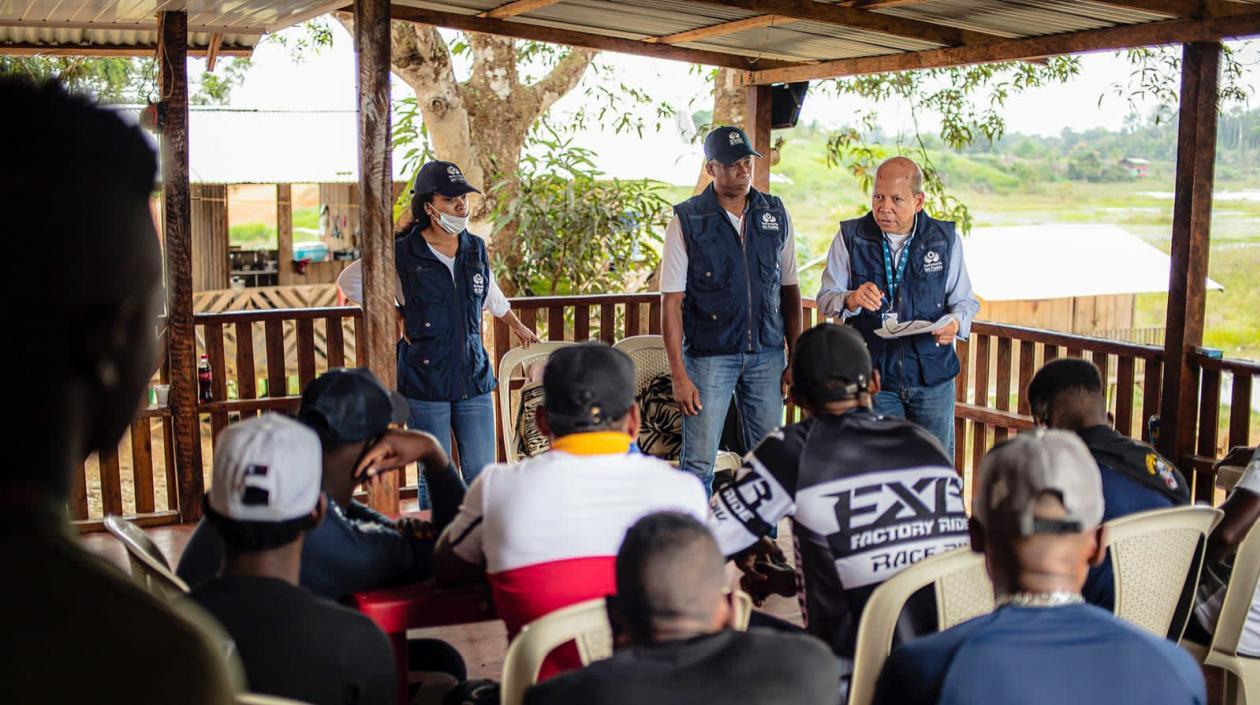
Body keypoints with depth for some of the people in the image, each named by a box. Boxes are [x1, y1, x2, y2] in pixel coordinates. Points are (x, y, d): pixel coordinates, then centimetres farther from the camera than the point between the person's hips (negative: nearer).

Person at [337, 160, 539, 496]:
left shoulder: (476, 248, 8)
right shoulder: (402, 254, -6)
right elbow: (348, 281, 5)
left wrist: (516, 325, 41)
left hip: (474, 378, 4)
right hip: (426, 380, -4)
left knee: (482, 476, 3)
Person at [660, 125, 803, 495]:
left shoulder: (775, 214, 7)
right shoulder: (687, 221, -5)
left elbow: (789, 290, 12)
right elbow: (671, 302, -6)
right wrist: (679, 375, -12)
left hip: (767, 355, 4)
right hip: (709, 356, -3)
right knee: (698, 464, -2)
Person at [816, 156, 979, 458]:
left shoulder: (946, 239, 1)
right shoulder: (850, 237, -1)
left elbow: (965, 300, 6)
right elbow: (826, 298, 0)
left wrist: (955, 323, -17)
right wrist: (851, 300, -23)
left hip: (933, 375, 1)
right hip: (872, 377, -1)